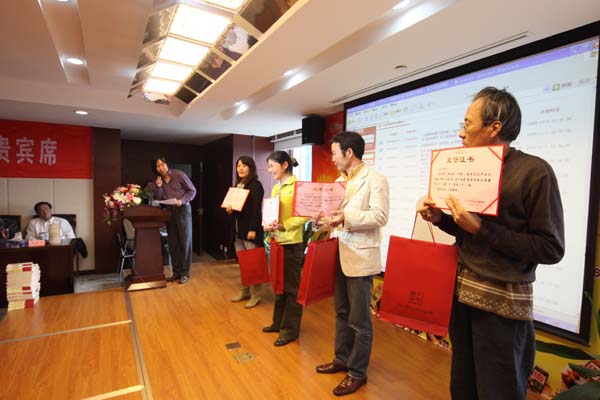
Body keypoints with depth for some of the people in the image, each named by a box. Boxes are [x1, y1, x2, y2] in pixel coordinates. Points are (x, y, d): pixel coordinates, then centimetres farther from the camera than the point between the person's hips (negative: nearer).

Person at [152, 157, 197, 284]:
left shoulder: (179, 174, -6)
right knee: (173, 243, 9)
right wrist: (159, 187, -9)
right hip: (169, 212, 6)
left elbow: (192, 190, -6)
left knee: (185, 242, -1)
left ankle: (185, 273, 5)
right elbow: (159, 199, 7)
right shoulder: (159, 180, 9)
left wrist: (182, 201, -20)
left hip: (183, 210, -6)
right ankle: (176, 271, 19)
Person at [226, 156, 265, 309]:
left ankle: (255, 295, 10)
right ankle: (245, 291, 24)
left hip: (250, 229, -7)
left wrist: (253, 229, -21)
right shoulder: (236, 185, 16)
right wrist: (229, 210, -2)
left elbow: (256, 210, -15)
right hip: (238, 230, 7)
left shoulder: (256, 185, -8)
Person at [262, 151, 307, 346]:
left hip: (292, 243, -8)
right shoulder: (275, 188, 13)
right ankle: (279, 322, 34)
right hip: (277, 241, 8)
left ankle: (290, 329, 18)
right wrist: (268, 225, -3)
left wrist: (284, 225, -25)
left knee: (291, 287, 4)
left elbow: (304, 215, -16)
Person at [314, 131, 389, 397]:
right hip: (339, 255, 8)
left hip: (360, 257, -8)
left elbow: (380, 216, -20)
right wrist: (324, 221, -4)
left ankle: (357, 372, 23)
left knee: (359, 320, 6)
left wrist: (346, 218, -28)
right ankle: (342, 359, 37)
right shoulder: (340, 181, 14)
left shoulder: (375, 179, -10)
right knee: (342, 313, 20)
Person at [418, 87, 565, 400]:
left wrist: (480, 228, -23)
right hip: (460, 294, 6)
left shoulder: (534, 171, -13)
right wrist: (440, 219, -3)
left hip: (502, 303, -6)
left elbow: (551, 249, -16)